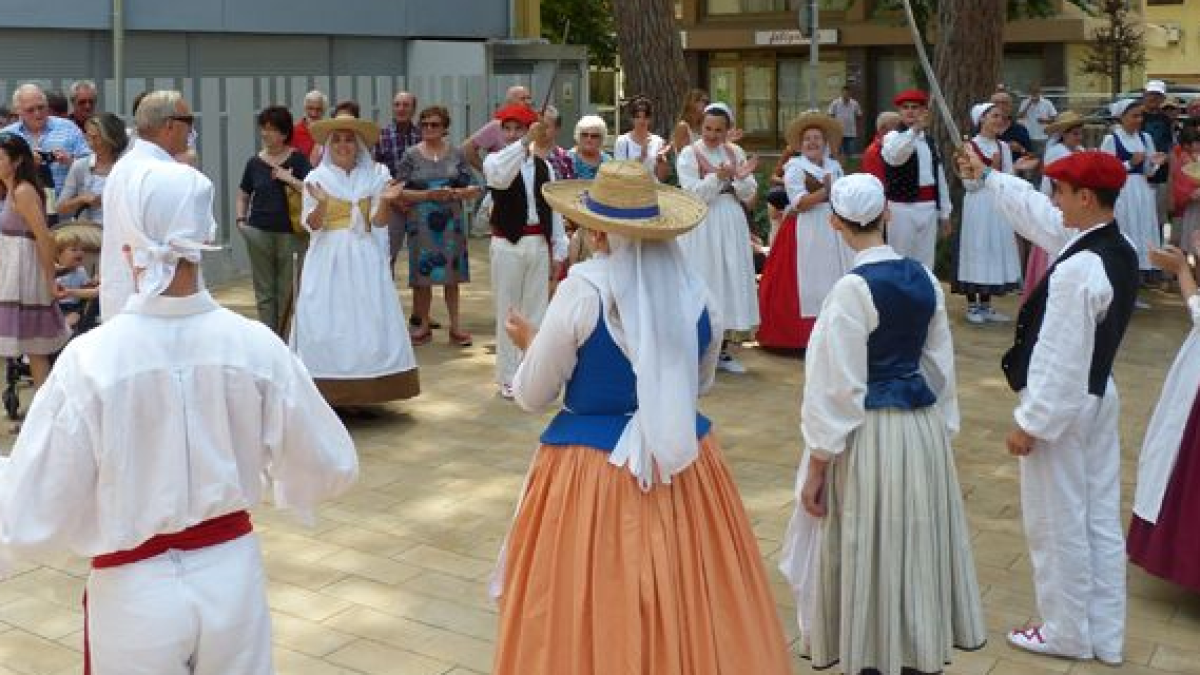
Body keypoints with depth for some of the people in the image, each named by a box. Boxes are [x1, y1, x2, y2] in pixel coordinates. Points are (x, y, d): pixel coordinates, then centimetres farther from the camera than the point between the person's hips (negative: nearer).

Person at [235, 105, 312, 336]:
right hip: (259, 233, 3)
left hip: (290, 233, -3)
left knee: (288, 293, 4)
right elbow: (243, 195, 18)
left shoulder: (298, 159, -1)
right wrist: (240, 219, 5)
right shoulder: (255, 162, 7)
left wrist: (290, 179, -18)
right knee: (264, 293, 7)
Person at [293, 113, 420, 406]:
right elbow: (311, 225, -4)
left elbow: (378, 222, 1)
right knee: (325, 321, -5)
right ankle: (327, 391, -1)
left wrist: (385, 201, -19)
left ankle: (361, 390, 5)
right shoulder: (316, 178, 3)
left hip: (364, 257, 1)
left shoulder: (374, 176, 6)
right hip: (328, 258, -1)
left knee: (367, 320, -2)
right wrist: (322, 204, -23)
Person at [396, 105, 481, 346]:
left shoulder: (456, 155, 7)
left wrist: (454, 193, -13)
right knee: (422, 276, 2)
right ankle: (423, 325, 13)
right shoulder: (411, 155, 3)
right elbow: (400, 192, -2)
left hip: (451, 222, 1)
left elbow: (474, 189, 6)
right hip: (421, 224, -1)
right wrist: (427, 195, -14)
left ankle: (456, 326, 10)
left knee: (451, 275, 4)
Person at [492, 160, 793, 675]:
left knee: (591, 612, 11)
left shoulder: (583, 289, -14)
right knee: (684, 607, 17)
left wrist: (529, 342, 12)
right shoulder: (696, 291, -1)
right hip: (684, 459, 5)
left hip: (593, 464, -4)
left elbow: (532, 396, -6)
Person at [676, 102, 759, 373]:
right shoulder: (689, 154, -3)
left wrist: (742, 178, -15)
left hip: (731, 226, 4)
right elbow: (693, 193, -14)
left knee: (730, 281, 6)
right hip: (702, 227, -4)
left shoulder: (736, 153, 8)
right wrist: (718, 177, -27)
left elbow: (748, 195, 4)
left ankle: (722, 351, 16)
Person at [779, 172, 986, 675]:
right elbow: (941, 365, 9)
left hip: (870, 432, -7)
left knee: (868, 545, 7)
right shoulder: (923, 277, 2)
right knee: (917, 539, 18)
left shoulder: (853, 288, -17)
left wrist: (816, 467, -10)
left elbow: (838, 387, -16)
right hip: (924, 426, 7)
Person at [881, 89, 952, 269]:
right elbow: (895, 156, -31)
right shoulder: (892, 137, -5)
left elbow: (939, 178, 17)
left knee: (925, 264, 12)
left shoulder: (930, 141, 14)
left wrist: (944, 213, 16)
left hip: (929, 209, 6)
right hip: (902, 208, -6)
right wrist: (915, 130, -46)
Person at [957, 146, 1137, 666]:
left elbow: (1060, 358, -26)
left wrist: (1030, 424, -17)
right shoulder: (1118, 250, 1)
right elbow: (1036, 215, 14)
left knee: (1057, 524, 7)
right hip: (1099, 398, 9)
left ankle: (1067, 633, 22)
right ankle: (1105, 635, 27)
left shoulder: (1077, 271, -28)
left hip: (1063, 407, -9)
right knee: (1100, 518, 15)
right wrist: (986, 177, 22)